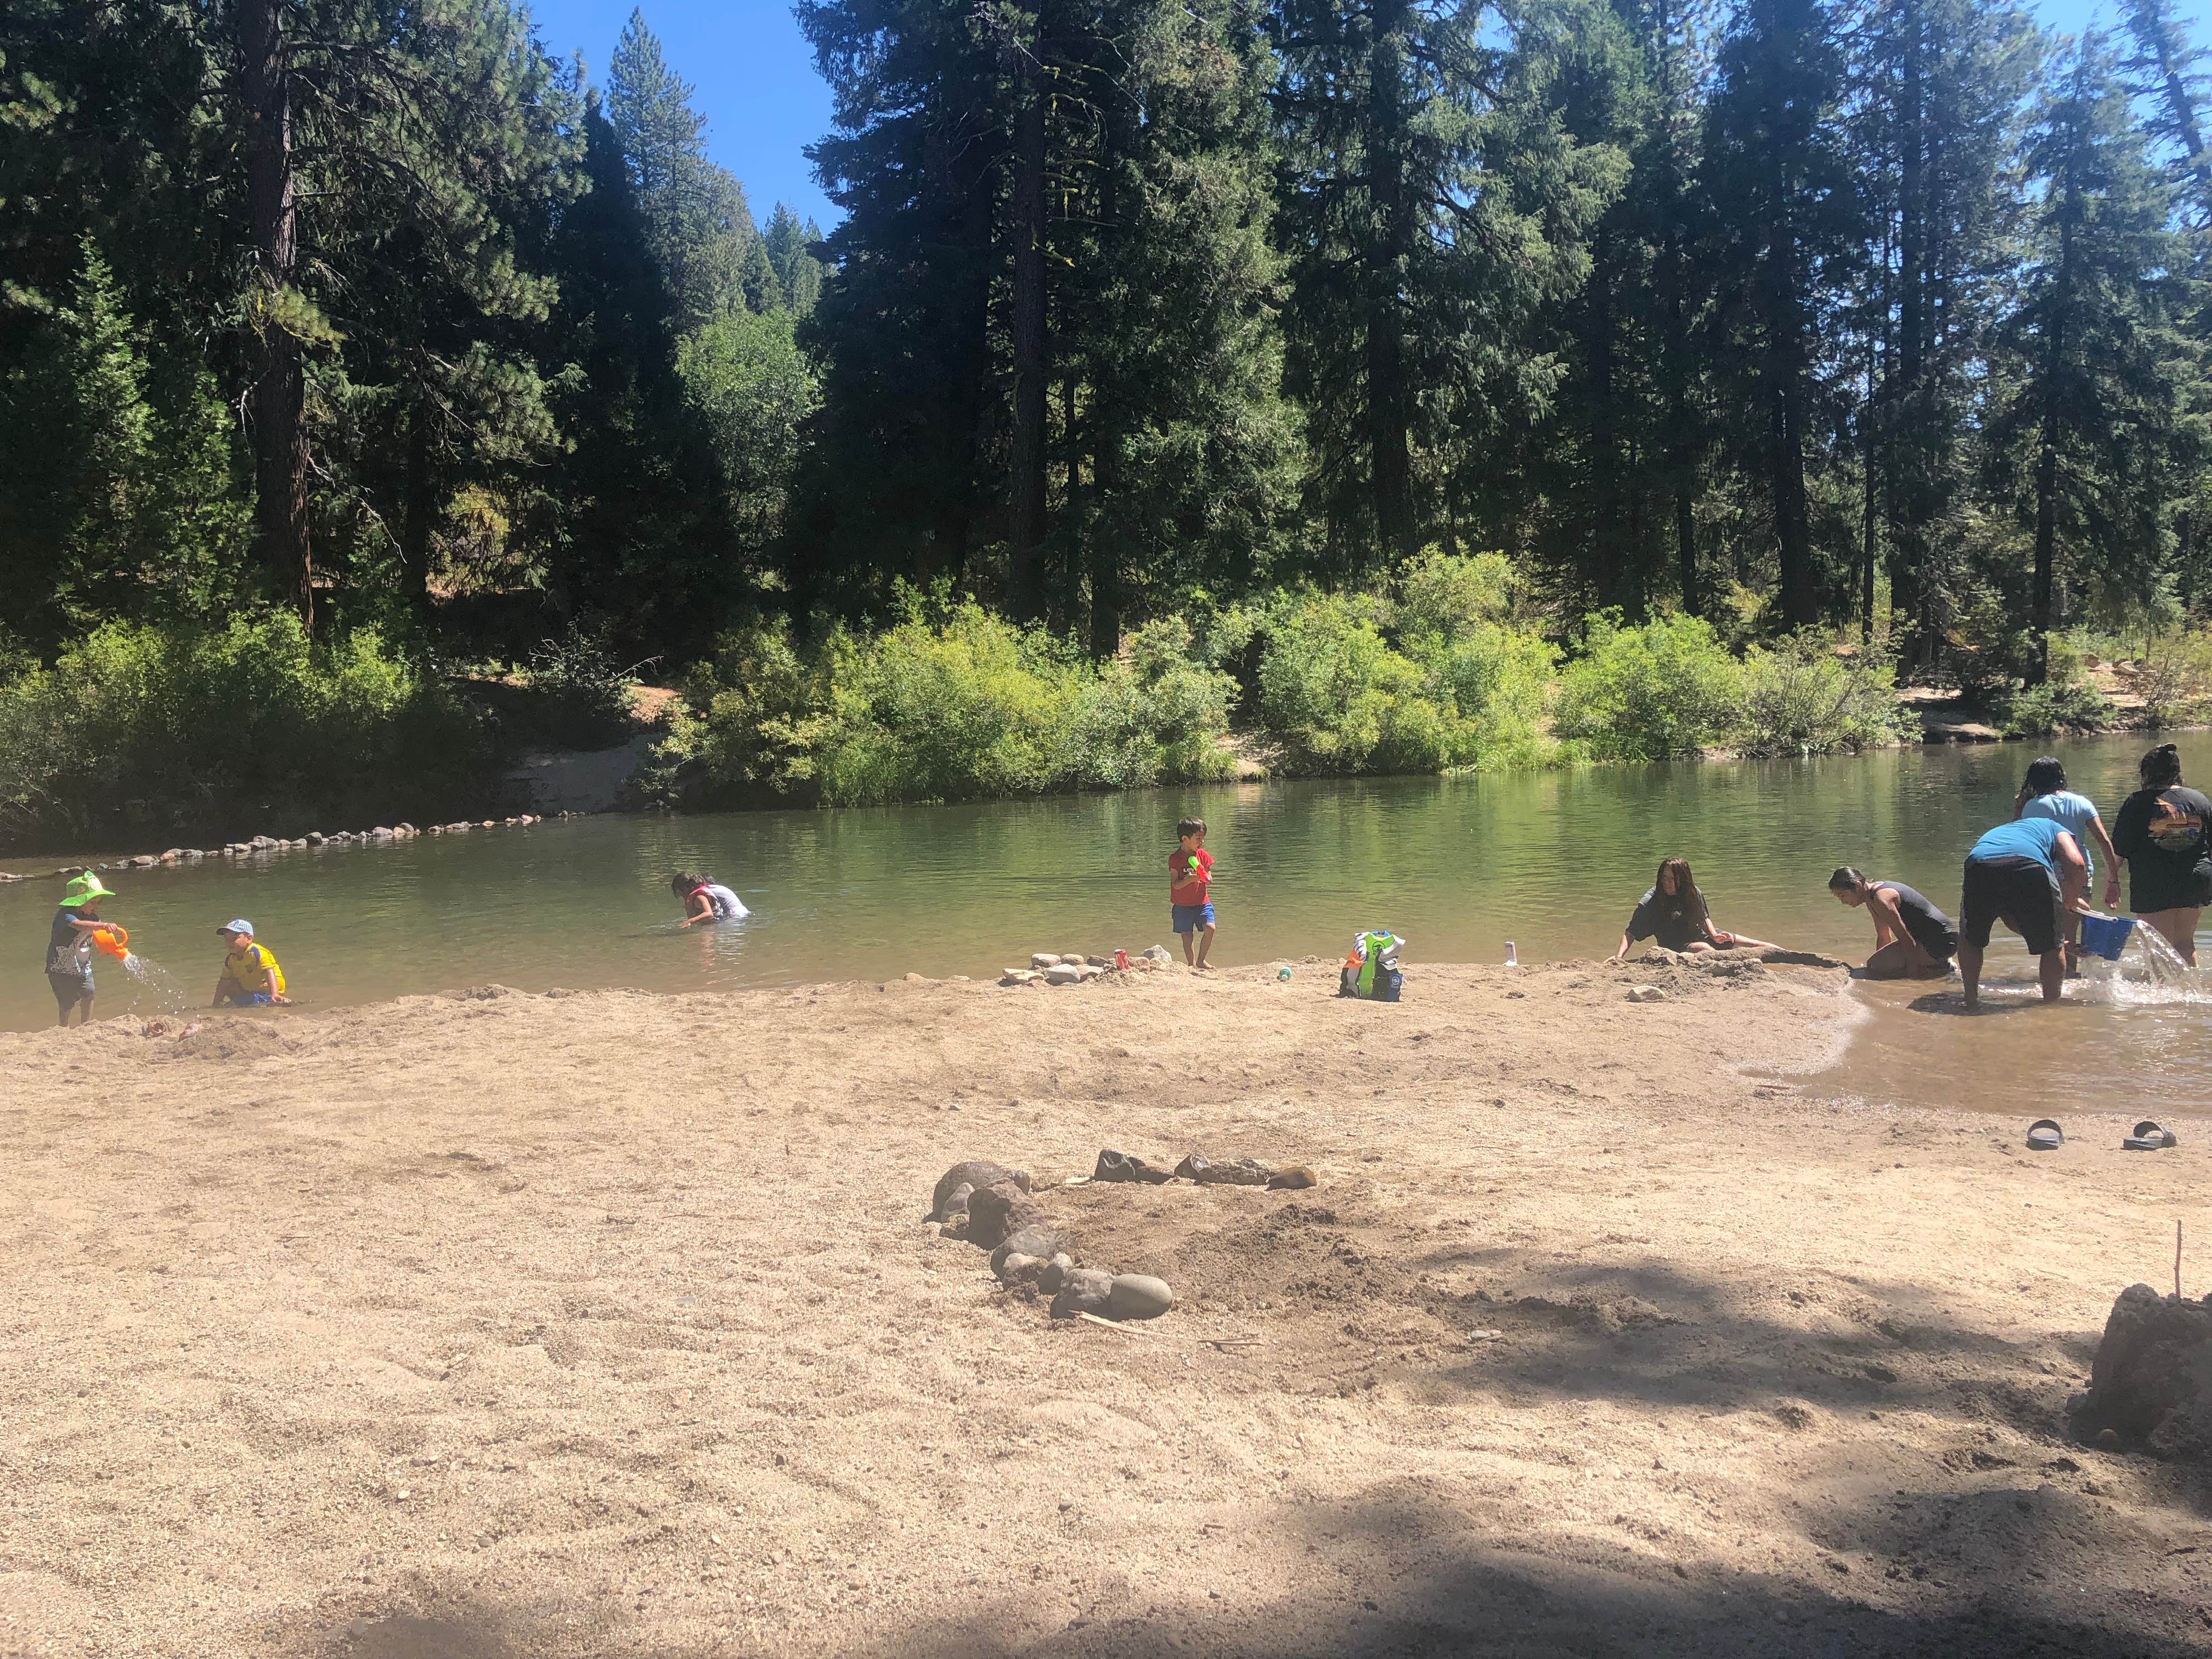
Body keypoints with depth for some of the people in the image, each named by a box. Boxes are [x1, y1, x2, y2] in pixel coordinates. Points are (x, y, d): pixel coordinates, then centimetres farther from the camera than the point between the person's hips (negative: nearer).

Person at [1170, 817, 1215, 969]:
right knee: (1187, 935, 1)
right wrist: (1190, 879, -31)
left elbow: (1210, 879, 6)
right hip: (1182, 905, -3)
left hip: (1202, 902, 3)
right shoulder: (1175, 858, -11)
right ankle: (1192, 964, 16)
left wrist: (1205, 877, -18)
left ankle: (1201, 961, 4)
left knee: (1210, 928, -14)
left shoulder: (1203, 855, 2)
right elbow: (1176, 885, -14)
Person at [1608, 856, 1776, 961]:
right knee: (1703, 948, -34)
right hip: (1675, 946, -5)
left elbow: (1704, 917, 12)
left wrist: (1714, 934, -5)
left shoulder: (1694, 893, -6)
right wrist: (1619, 956, -34)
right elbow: (1630, 932, -21)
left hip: (1700, 936, 5)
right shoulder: (1650, 902, -20)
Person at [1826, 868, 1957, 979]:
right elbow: (1884, 937, 20)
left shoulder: (1881, 899, -22)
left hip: (1941, 942, -10)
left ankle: (1943, 969, -10)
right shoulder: (1872, 898, 10)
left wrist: (1913, 977, -21)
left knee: (1875, 966, -21)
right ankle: (1941, 965, 14)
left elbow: (1908, 942, -23)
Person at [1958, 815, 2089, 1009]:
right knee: (2053, 946, 20)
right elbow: (2077, 864, 12)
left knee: (1970, 940, 30)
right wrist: (2072, 900, 31)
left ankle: (1971, 1001, 28)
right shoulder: (2053, 828, 38)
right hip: (2030, 867, -3)